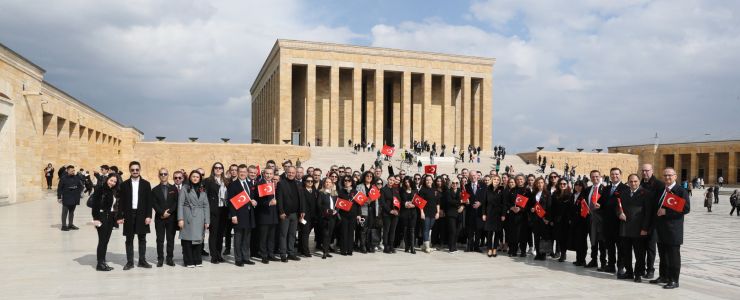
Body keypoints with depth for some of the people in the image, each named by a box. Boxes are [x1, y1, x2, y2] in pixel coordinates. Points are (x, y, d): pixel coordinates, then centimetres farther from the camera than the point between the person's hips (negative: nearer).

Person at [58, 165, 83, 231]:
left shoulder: (76, 178, 6)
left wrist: (78, 192, 4)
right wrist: (59, 197, -8)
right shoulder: (63, 178, -8)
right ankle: (64, 225, 4)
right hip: (66, 198, -5)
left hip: (74, 198, 5)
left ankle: (71, 224, 23)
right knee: (65, 212, 0)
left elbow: (80, 185, 17)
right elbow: (59, 188, -7)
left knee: (72, 212, 14)